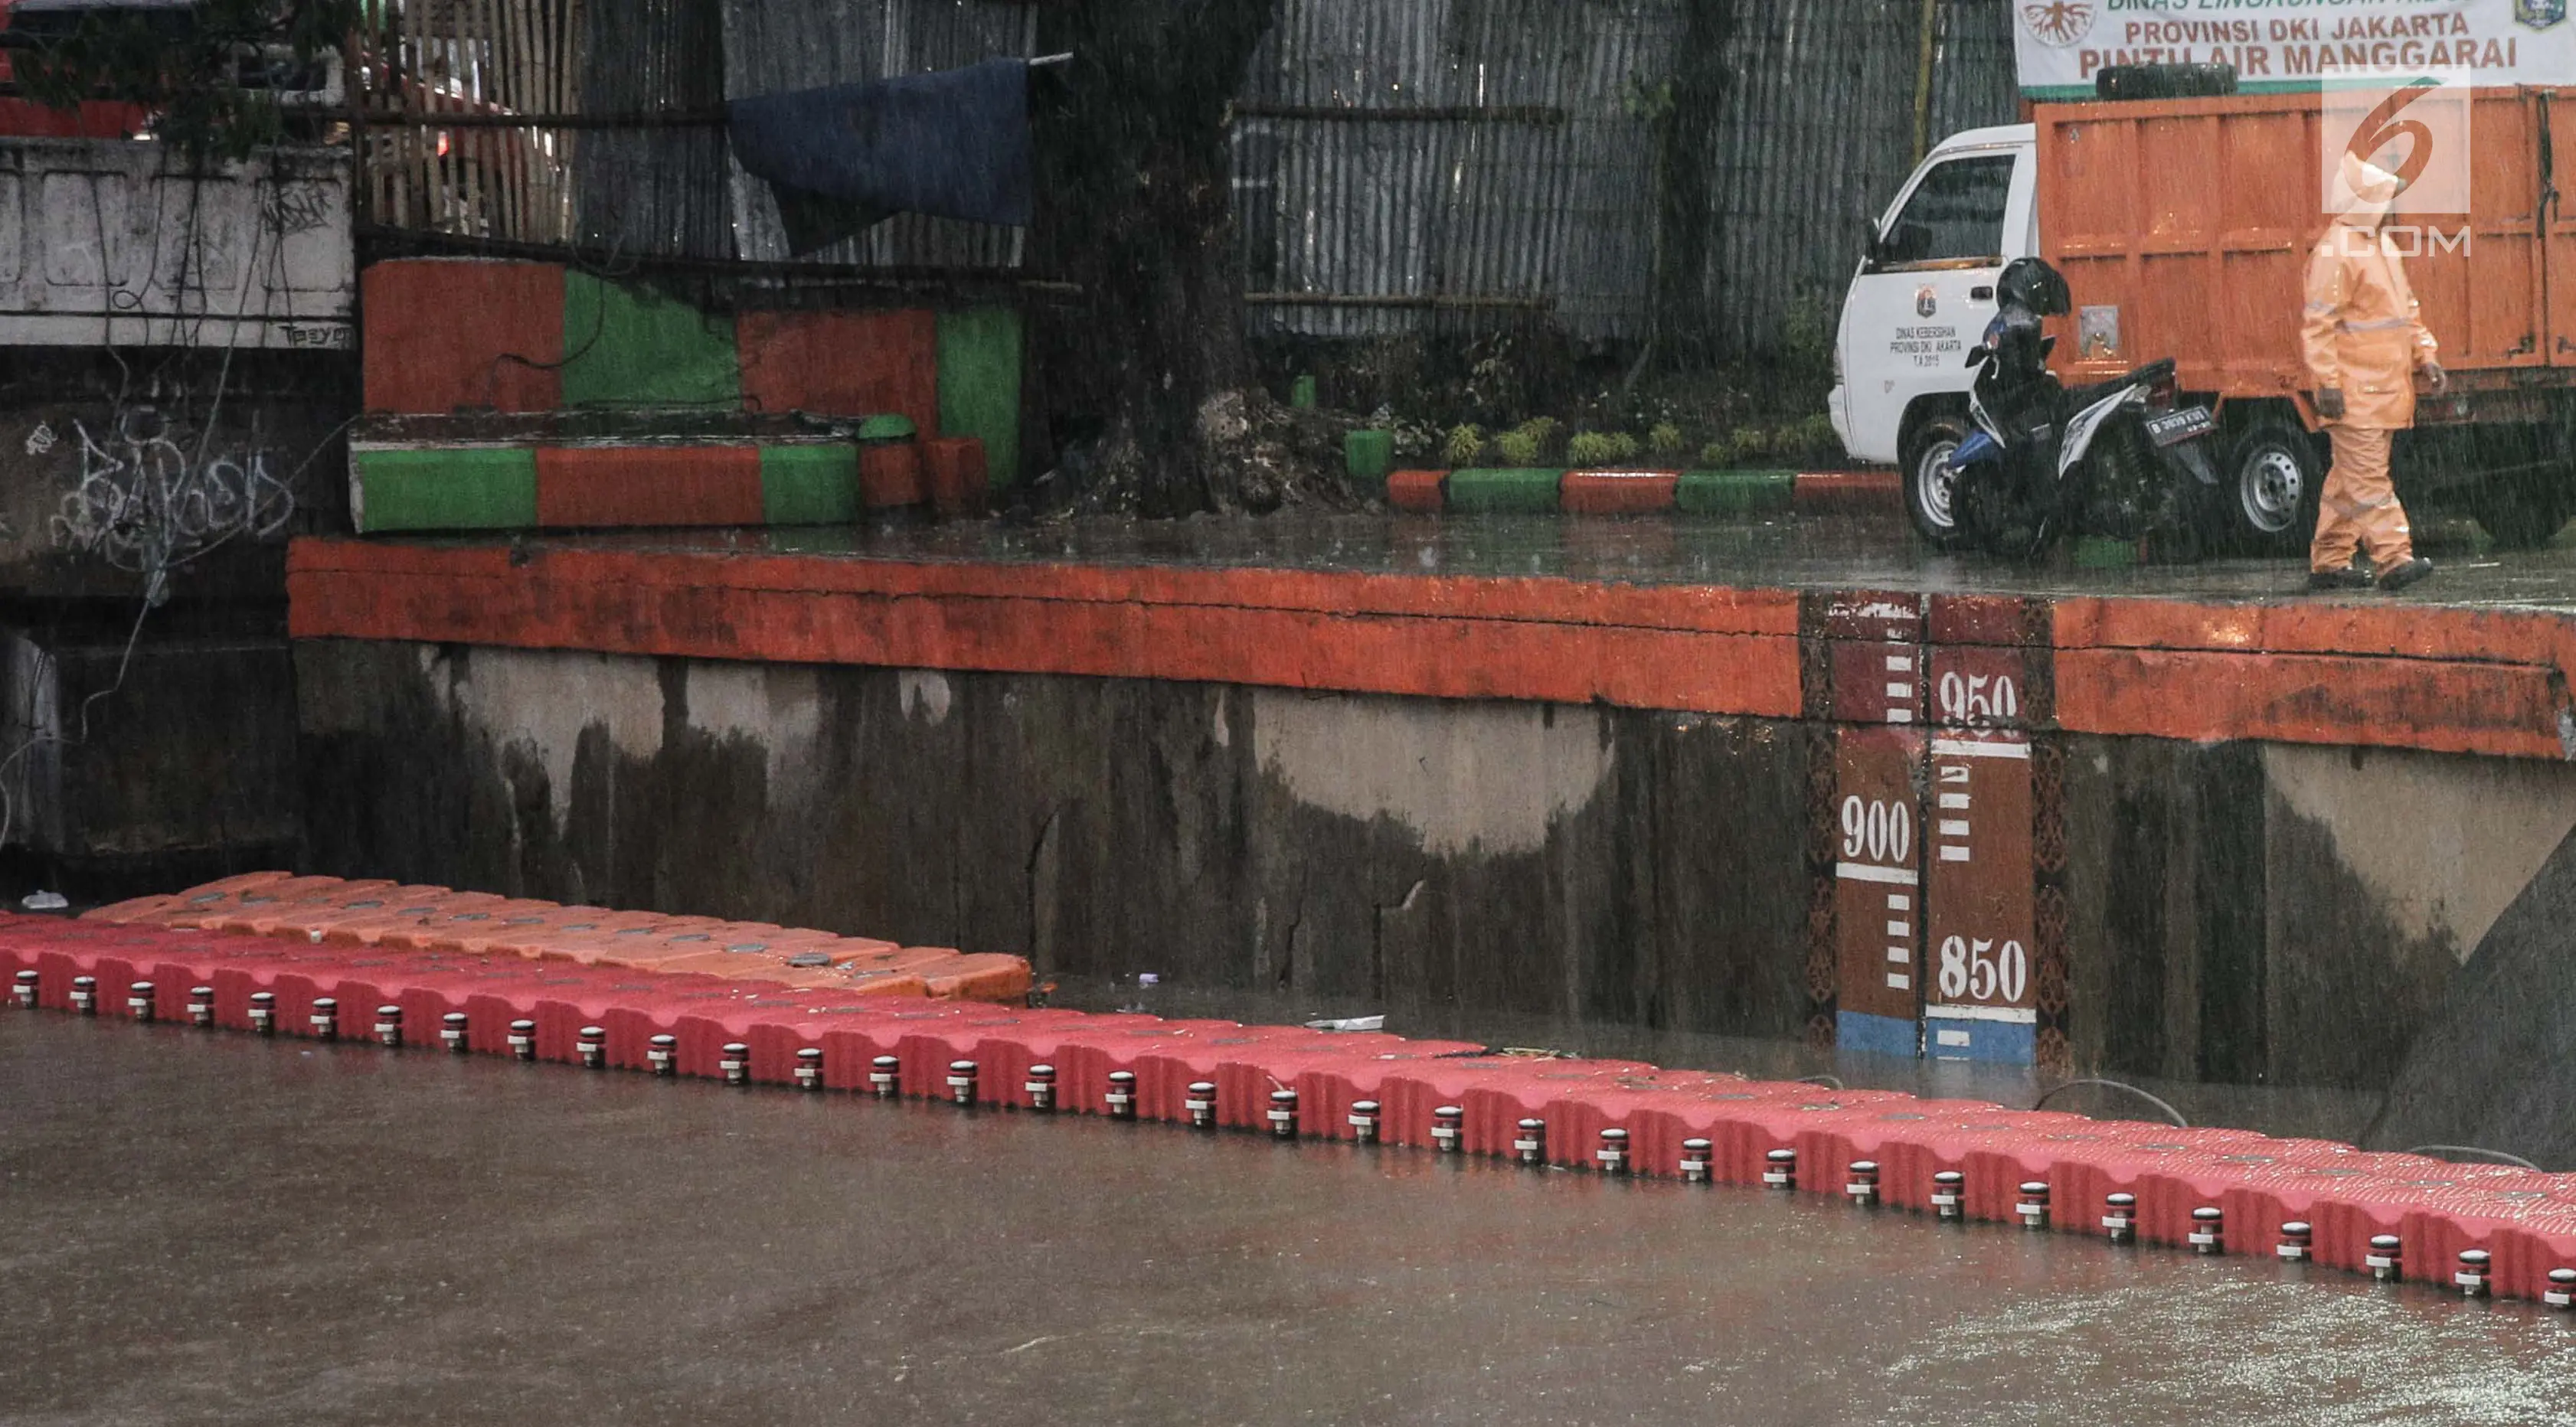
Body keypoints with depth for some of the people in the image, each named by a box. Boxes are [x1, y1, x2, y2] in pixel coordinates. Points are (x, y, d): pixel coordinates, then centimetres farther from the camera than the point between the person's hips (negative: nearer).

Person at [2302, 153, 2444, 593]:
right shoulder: (2336, 251, -13)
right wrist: (2327, 382, -21)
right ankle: (2393, 560, -18)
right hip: (2354, 391, -10)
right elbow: (2318, 322, -17)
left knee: (2350, 477, 12)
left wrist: (2426, 356, 14)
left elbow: (2407, 308, 25)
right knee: (2367, 476, -12)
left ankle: (2328, 563, 17)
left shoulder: (2383, 245, 17)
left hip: (2387, 387, 10)